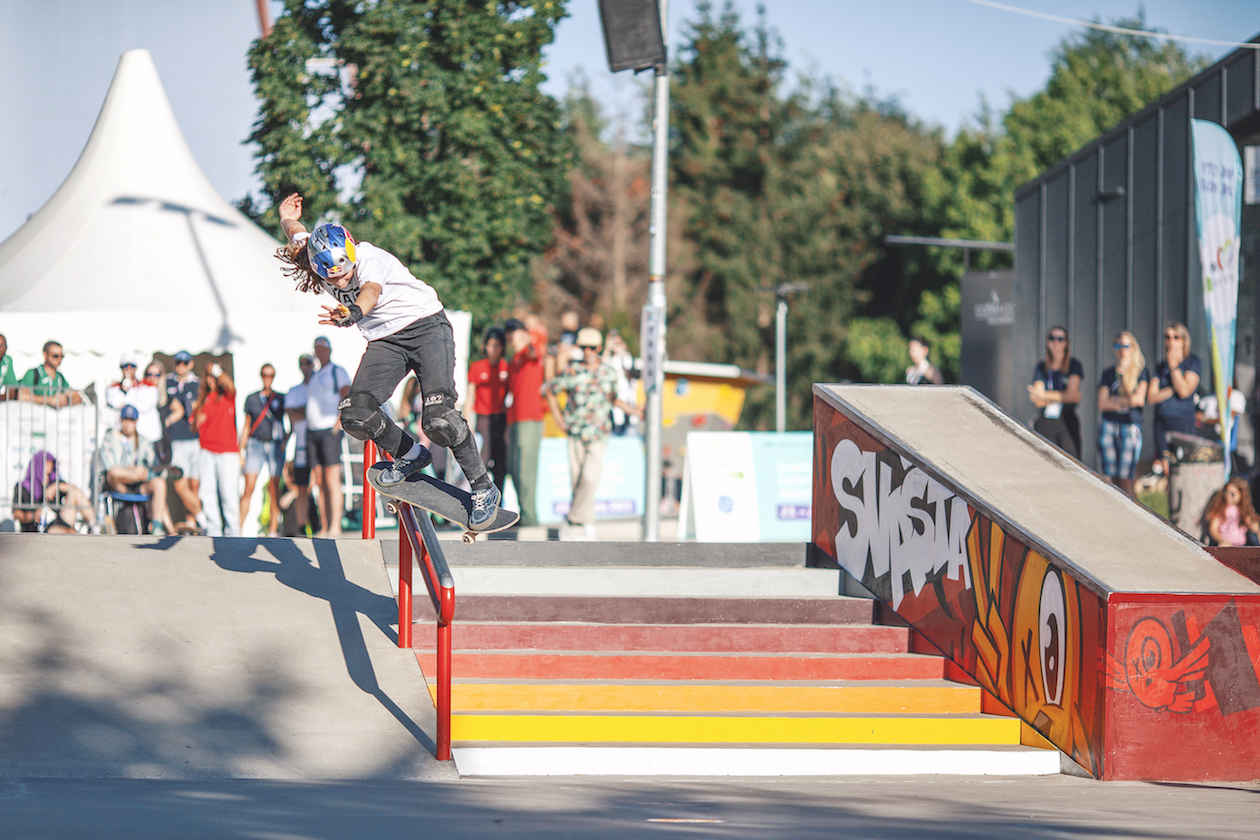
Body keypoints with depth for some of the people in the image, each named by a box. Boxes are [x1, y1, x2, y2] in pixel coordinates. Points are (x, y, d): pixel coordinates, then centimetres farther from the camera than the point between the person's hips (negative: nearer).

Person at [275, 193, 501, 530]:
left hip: (426, 327, -6)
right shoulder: (320, 260, -8)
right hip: (385, 341, 6)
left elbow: (371, 291, -47)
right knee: (355, 415, -14)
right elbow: (297, 234, 16)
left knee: (438, 418, -24)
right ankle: (410, 456, 14)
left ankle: (484, 488, -5)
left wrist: (353, 313, -69)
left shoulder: (370, 258, -24)